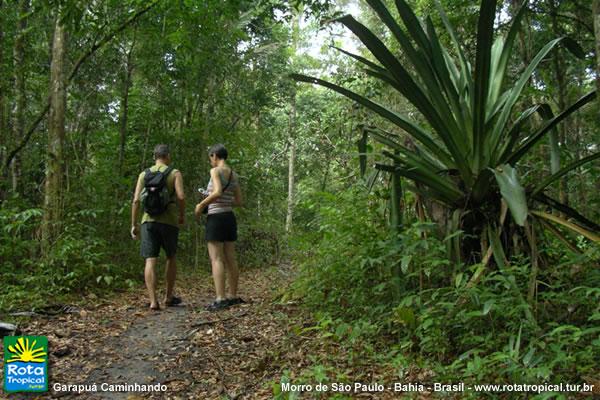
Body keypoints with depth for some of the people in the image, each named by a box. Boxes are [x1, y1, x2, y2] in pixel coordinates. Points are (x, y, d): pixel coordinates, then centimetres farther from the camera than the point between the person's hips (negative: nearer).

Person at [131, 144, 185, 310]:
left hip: (148, 221, 1)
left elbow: (136, 200, 1)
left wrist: (134, 224, 6)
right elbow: (181, 196, -12)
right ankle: (168, 297, 25)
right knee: (171, 258, 17)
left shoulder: (144, 174, 10)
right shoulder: (175, 173, 2)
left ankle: (153, 301, -11)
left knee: (150, 261, -1)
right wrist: (182, 215, 4)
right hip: (169, 221, -1)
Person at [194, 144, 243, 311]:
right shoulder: (234, 175, 14)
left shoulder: (215, 171, -8)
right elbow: (239, 201, 14)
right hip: (230, 218, 8)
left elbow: (218, 192, -25)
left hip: (216, 218, -8)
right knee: (230, 259, 10)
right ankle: (232, 296, 15)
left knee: (216, 259, -8)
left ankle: (220, 299, -12)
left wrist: (201, 204, -12)